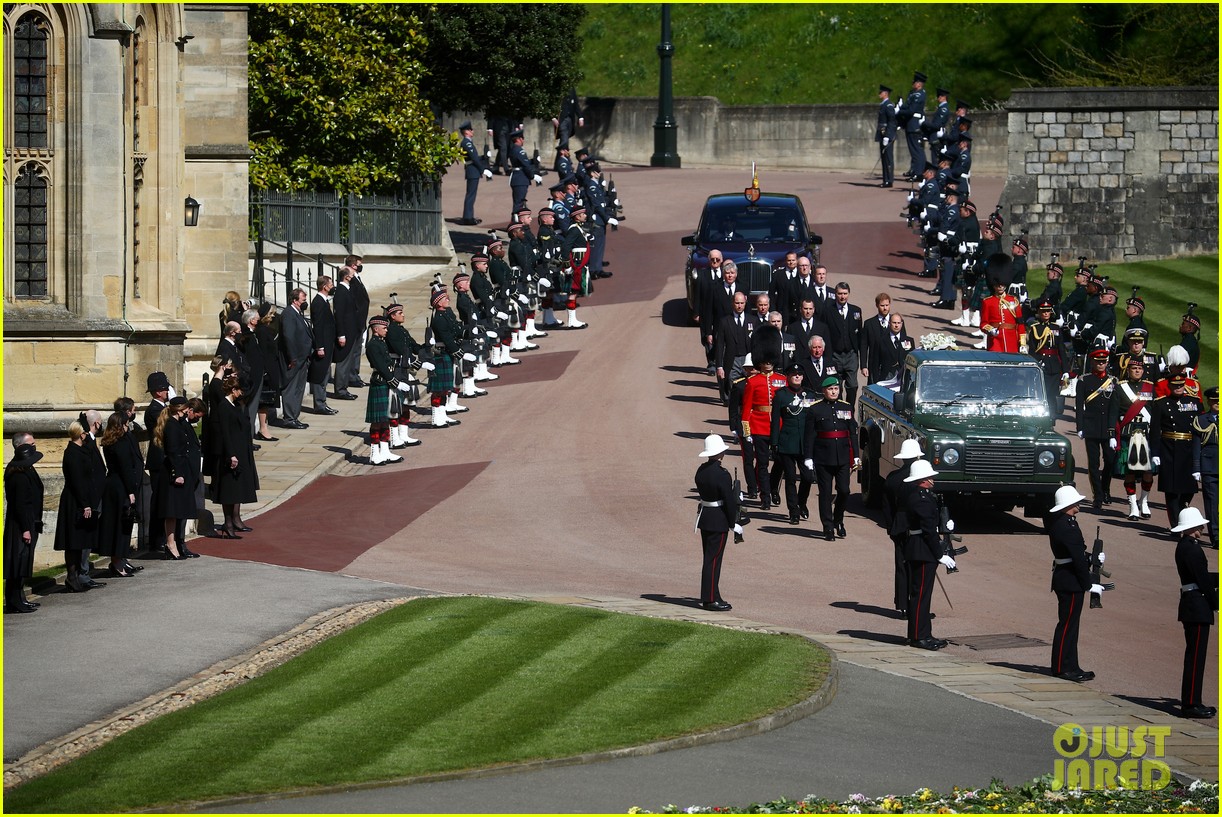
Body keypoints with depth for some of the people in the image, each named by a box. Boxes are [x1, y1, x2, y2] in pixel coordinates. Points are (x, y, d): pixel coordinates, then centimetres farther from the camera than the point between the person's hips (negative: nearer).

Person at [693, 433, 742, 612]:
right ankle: (711, 599, 0)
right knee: (713, 559, -3)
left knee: (709, 558, 16)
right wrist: (733, 523, -7)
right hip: (719, 521, -8)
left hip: (704, 516, 8)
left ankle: (709, 596, 23)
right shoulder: (722, 475, -21)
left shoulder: (701, 470, 4)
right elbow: (729, 501, -18)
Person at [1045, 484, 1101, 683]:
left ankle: (1070, 667, 21)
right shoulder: (1066, 527, -21)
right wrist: (1088, 584, -16)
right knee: (1067, 624, -3)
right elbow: (1077, 558, -21)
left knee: (1070, 623, 15)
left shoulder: (1057, 522, 10)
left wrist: (1091, 559, 5)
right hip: (1070, 582, -10)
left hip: (1063, 577, 10)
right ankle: (1062, 668, 2)